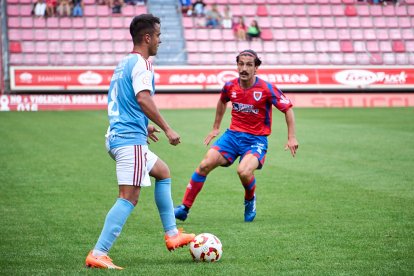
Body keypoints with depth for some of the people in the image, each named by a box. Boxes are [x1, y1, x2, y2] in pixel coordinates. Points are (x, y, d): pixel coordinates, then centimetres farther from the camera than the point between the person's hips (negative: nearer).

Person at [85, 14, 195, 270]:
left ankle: (172, 234, 27)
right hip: (131, 140, -11)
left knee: (163, 172, 25)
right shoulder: (141, 63, -10)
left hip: (117, 136, 11)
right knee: (129, 197, -13)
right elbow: (144, 99, -23)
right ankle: (98, 254, -20)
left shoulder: (124, 63, 18)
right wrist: (167, 129, -20)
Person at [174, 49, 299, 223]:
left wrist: (291, 137, -8)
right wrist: (216, 127, 28)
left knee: (244, 171, -30)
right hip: (233, 135, 4)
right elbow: (222, 102, 24)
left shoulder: (266, 89, -13)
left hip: (256, 139, -4)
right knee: (205, 165, -13)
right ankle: (184, 208, -5)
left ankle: (250, 201, 5)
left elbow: (288, 109, -4)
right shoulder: (230, 87, 0)